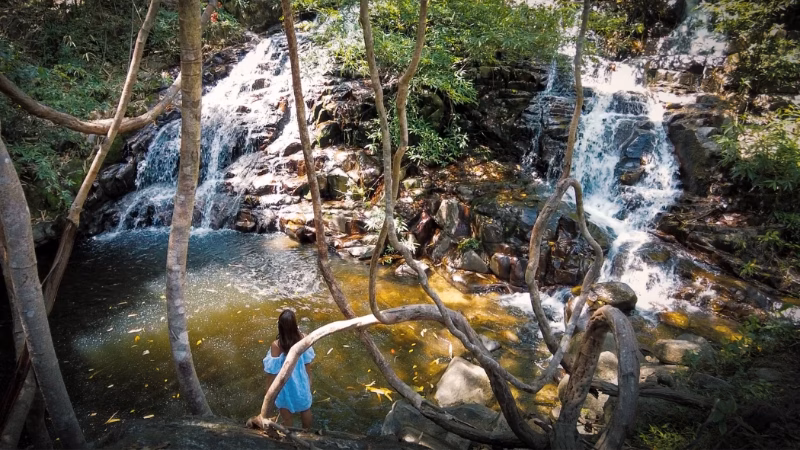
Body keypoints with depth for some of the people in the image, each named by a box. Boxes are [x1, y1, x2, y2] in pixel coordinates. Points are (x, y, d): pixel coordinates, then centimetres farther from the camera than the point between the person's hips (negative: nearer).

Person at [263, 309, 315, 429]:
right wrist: (309, 378, 11)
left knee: (286, 416, 22)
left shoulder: (276, 346, -31)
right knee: (305, 409, 29)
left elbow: (272, 371, -19)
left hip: (285, 385, -3)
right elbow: (307, 362, -6)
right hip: (301, 382, 3)